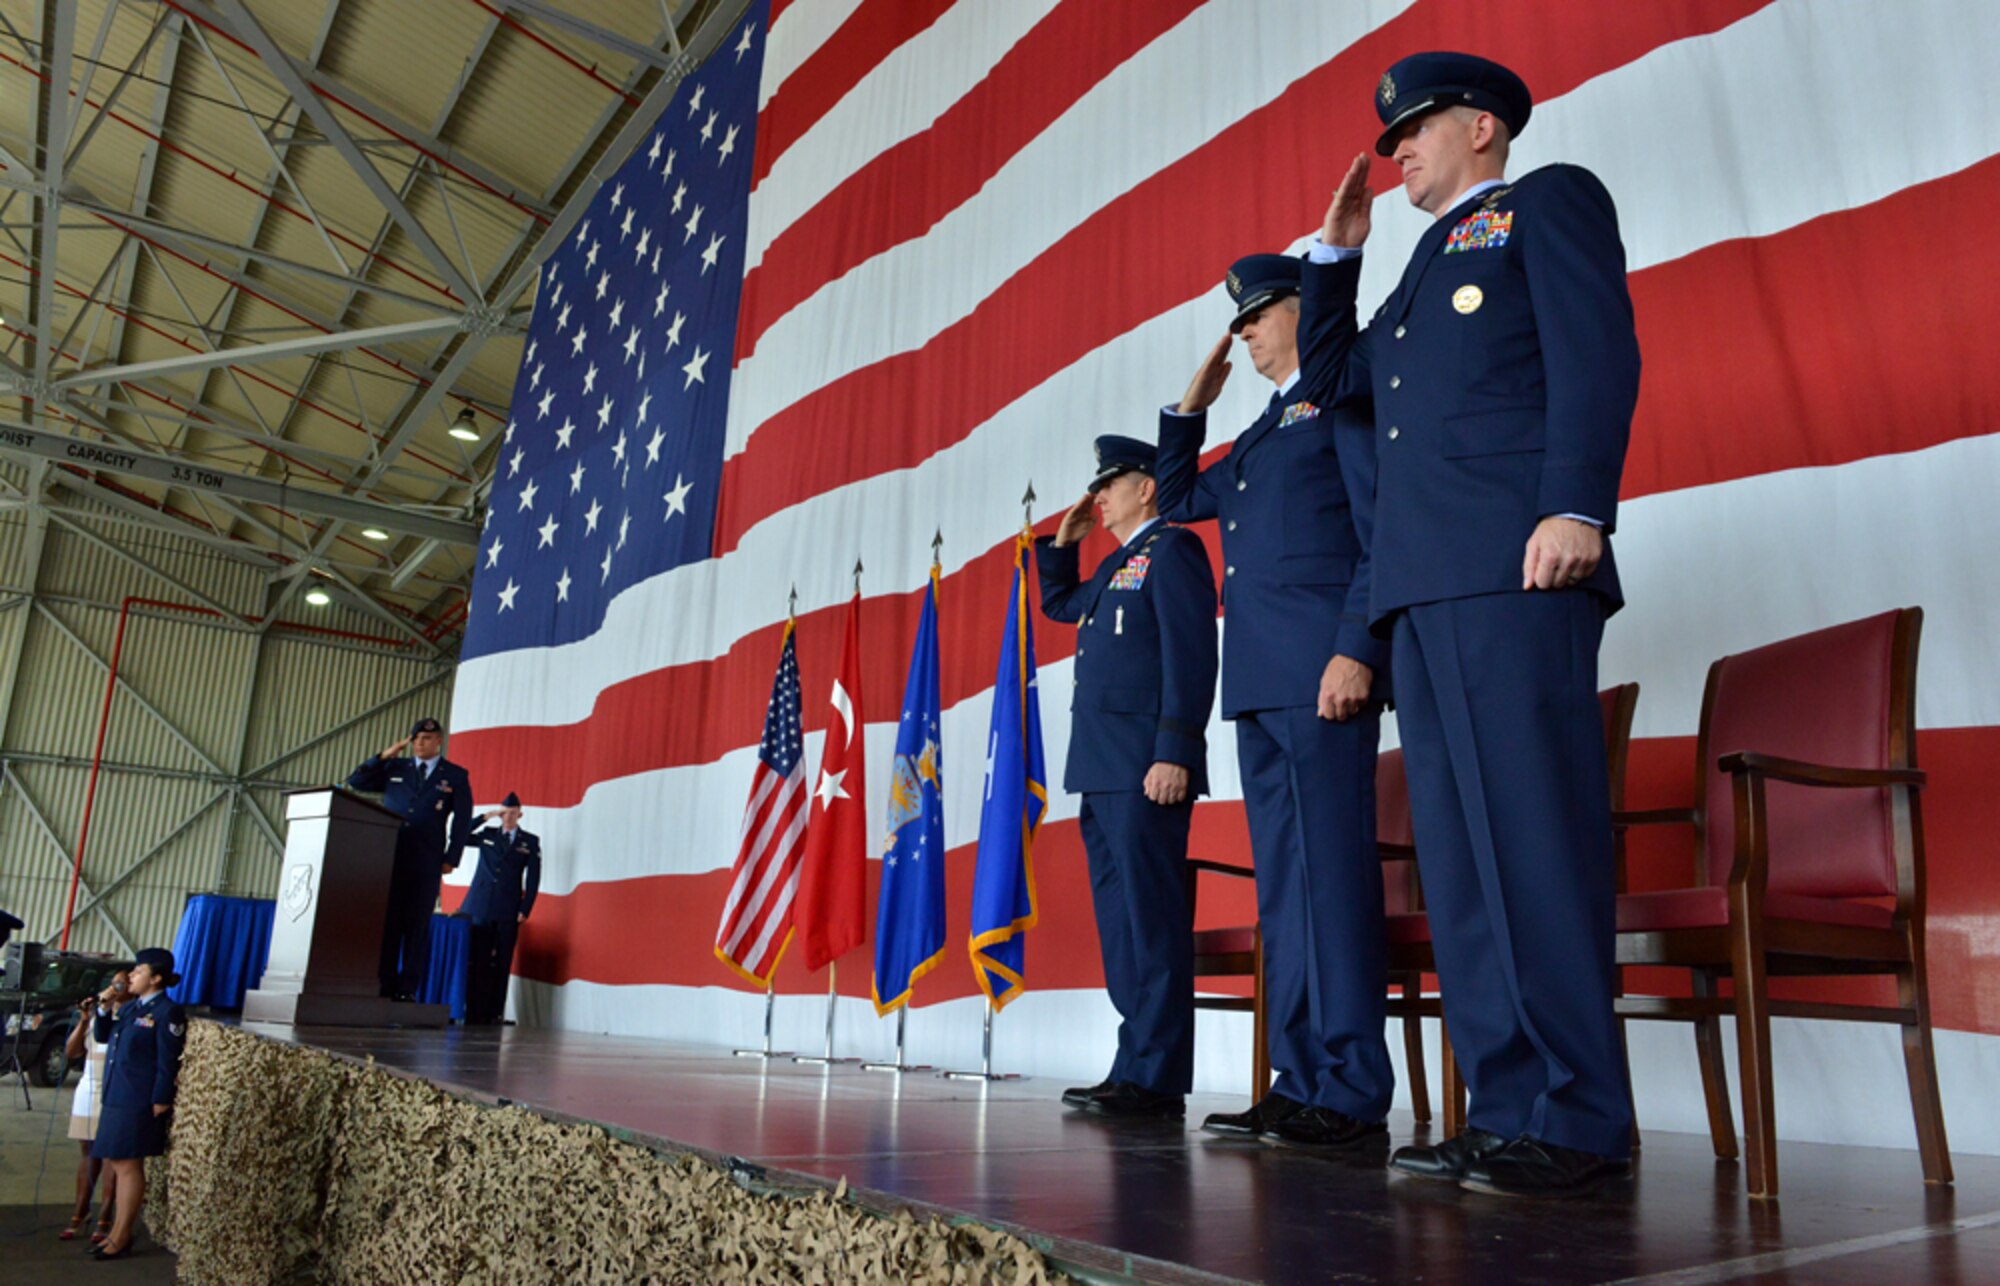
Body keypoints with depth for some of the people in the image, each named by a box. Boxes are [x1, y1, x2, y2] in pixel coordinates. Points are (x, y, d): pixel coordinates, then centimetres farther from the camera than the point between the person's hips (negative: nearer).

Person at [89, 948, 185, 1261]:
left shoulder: (167, 1012, -12)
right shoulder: (130, 1006, 14)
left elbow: (168, 1062, -14)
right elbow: (102, 1036, 19)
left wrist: (161, 1101, -17)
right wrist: (104, 1010, 4)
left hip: (139, 1102, -9)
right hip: (116, 1097, 9)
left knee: (128, 1167, -2)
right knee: (115, 1163, 14)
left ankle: (121, 1239, 7)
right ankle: (118, 1232, 24)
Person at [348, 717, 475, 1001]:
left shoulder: (456, 776, 7)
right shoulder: (395, 769, 15)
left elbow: (462, 820, 4)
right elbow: (355, 782, 13)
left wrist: (451, 859, -4)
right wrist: (383, 756, 2)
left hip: (426, 863, -2)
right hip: (389, 858, 2)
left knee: (417, 926, -3)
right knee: (386, 924, 1)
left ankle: (408, 989, -1)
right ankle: (385, 986, 5)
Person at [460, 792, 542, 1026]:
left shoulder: (530, 841, 8)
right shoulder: (487, 835, 13)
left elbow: (533, 877, 4)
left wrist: (525, 909, -4)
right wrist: (485, 817, 2)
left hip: (508, 910, -1)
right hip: (479, 907, 1)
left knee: (500, 964, -3)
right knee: (475, 961, -1)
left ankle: (493, 1013, 0)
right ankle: (473, 1013, 2)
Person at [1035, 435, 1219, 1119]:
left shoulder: (1173, 548, -3)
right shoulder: (1118, 565, 24)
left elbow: (1190, 655, -14)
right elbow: (1059, 603, 40)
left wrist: (1175, 753, -21)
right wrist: (1063, 540, 26)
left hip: (1144, 768, -10)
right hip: (1102, 768, 10)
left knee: (1152, 917, -8)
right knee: (1120, 917, 10)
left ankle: (1157, 1078, -5)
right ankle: (1134, 1067, 16)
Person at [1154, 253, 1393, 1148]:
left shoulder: (1344, 397, 2)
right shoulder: (1262, 432, 27)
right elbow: (1178, 499, 34)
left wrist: (1356, 649, -18)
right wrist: (1193, 403, 25)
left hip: (1320, 673, -9)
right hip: (1259, 682, 9)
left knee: (1332, 870, -9)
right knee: (1283, 882, 7)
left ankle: (1353, 1097, -3)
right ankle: (1299, 1084, 12)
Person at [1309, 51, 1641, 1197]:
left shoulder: (1553, 200, 10)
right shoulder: (1431, 262, 32)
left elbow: (1599, 353, -5)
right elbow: (1337, 377, 33)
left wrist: (1577, 506, -18)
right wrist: (1337, 252, 31)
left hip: (1513, 571, -8)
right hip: (1425, 586, 8)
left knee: (1536, 839, -11)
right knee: (1460, 856, 3)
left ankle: (1581, 1121, -5)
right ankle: (1510, 1108, 7)